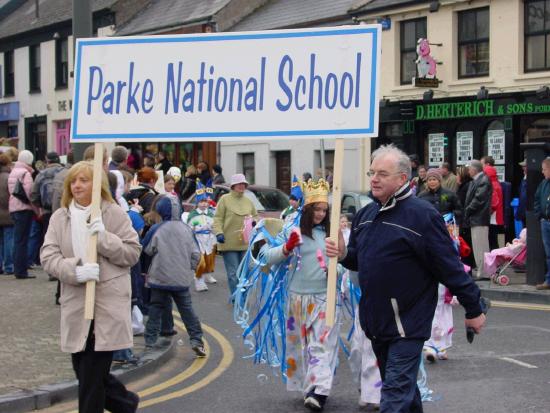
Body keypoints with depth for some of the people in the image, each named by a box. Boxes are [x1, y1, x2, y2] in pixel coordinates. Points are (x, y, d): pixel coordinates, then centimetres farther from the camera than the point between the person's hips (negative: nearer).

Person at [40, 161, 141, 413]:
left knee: (92, 377, -4)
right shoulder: (59, 217, 8)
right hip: (76, 305, 4)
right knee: (83, 370, 12)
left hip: (108, 304, -4)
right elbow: (48, 257, 0)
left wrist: (104, 238, -18)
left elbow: (132, 252, -3)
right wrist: (75, 271, -18)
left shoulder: (114, 214, 0)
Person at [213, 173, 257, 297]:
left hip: (245, 244, 5)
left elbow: (255, 216, 25)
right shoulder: (225, 199, -2)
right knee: (233, 273, -5)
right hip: (229, 244, -5)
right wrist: (219, 233, -19)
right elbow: (218, 219, -5)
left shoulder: (248, 201, 13)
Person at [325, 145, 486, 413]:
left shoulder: (422, 215, -15)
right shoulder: (365, 215, 8)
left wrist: (473, 309, -12)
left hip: (407, 324, -7)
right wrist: (343, 254, -3)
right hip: (375, 321, 7)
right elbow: (359, 260, 20)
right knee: (404, 386, 21)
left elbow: (450, 267, -14)